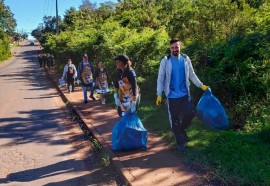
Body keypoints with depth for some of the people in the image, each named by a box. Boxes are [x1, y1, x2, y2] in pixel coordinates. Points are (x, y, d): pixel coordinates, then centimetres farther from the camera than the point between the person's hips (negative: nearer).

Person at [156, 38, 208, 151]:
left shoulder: (186, 59, 1)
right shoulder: (165, 61, -7)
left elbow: (192, 75, 11)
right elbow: (160, 79, -4)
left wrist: (201, 86, 6)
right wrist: (159, 95, -7)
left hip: (185, 94, 2)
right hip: (172, 96, -2)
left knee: (190, 113, -4)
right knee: (174, 119, 4)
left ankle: (182, 129, 26)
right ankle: (180, 142, 20)